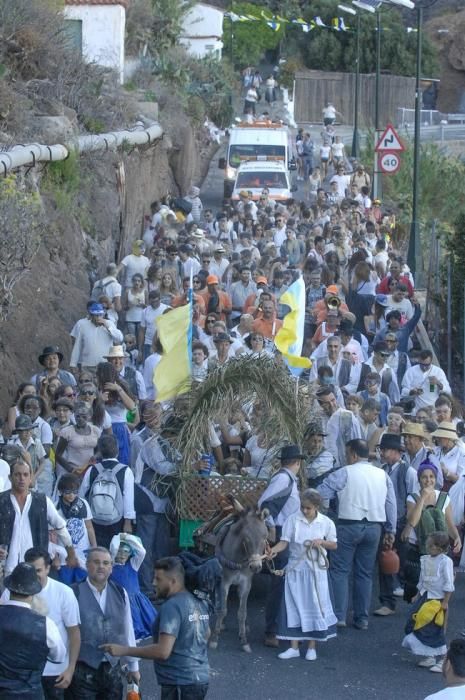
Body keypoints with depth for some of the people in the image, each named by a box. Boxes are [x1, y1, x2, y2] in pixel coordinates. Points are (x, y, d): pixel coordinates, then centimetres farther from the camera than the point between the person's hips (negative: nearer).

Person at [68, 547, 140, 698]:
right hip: (83, 670, -4)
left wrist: (133, 666, 14)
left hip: (113, 668, 4)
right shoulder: (75, 593, -10)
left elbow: (127, 631, 11)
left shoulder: (120, 593, 5)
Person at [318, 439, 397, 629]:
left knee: (340, 571, 2)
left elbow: (321, 493, -11)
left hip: (349, 526, -5)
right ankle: (362, 619, 15)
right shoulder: (383, 475, 8)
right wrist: (390, 530, 17)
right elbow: (391, 504, 10)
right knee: (365, 574, 12)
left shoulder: (344, 473, -7)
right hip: (374, 527, 5)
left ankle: (339, 616, -5)